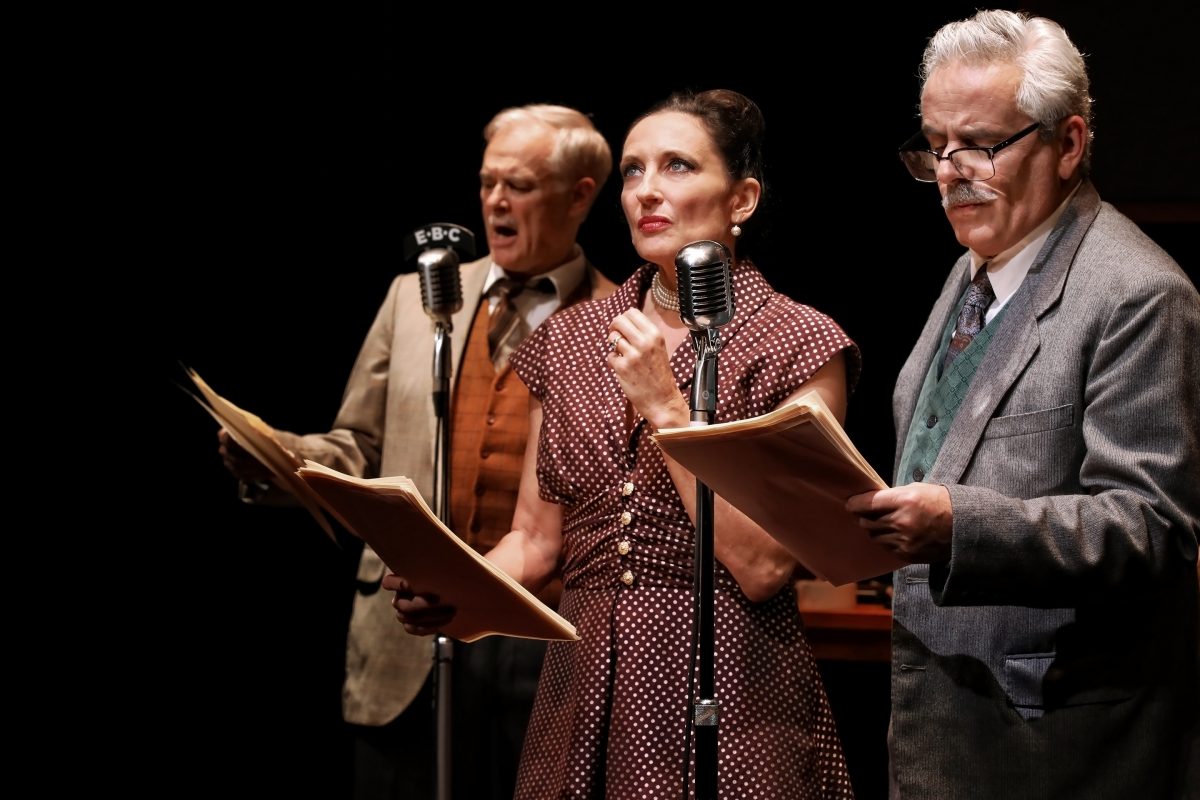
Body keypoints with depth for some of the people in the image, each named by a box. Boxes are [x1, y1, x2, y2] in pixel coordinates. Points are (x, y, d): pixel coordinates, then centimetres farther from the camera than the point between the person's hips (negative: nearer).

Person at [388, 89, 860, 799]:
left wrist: (665, 407, -14)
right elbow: (537, 540, 10)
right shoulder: (573, 340, 10)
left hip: (729, 712, -4)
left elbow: (763, 568, -13)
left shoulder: (800, 347, -5)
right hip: (585, 701, 5)